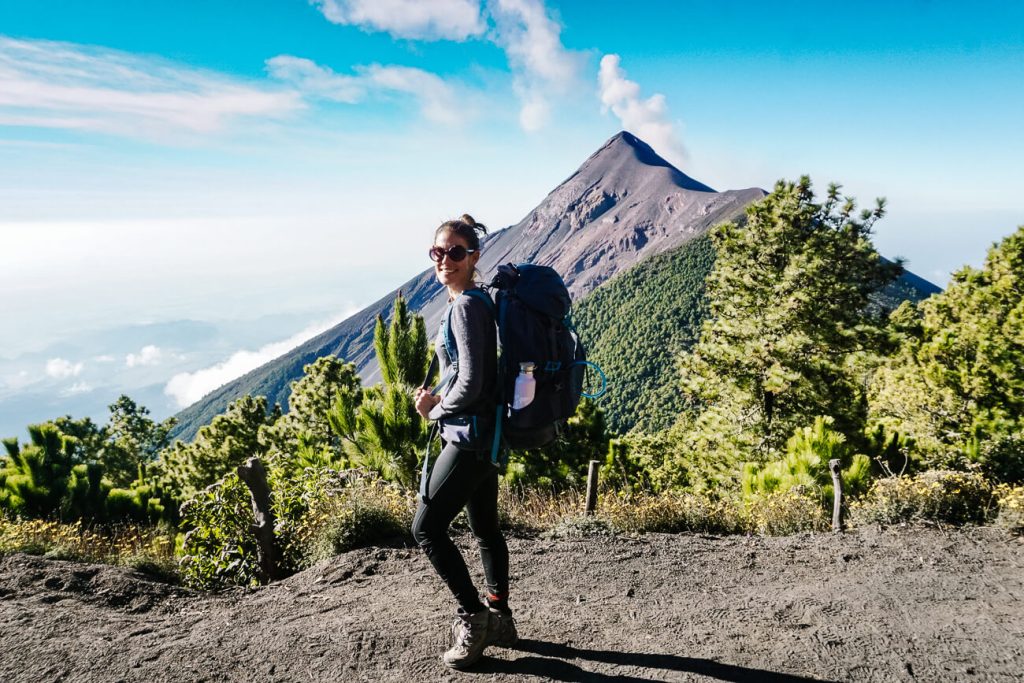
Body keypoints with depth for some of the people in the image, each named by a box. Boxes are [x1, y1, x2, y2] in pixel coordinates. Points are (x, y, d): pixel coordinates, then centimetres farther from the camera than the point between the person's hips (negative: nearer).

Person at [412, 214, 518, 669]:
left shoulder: (466, 306, -17)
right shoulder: (473, 303, 12)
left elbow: (471, 382, -23)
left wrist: (436, 411, -7)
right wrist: (439, 400, 6)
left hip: (470, 437, -10)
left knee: (427, 528, -1)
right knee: (485, 529, 17)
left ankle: (474, 616, 10)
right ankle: (498, 619, 30)